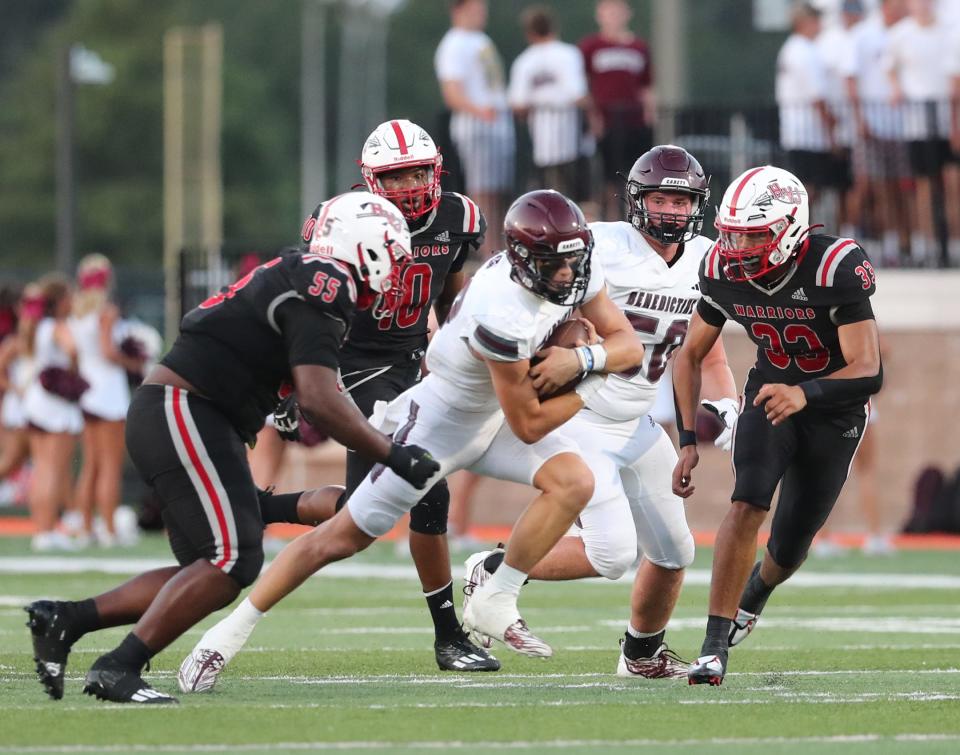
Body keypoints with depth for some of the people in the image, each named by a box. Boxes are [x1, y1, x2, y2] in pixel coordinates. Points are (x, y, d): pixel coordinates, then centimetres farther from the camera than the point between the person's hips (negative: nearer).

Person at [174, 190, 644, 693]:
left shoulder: (574, 271, -14)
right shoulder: (502, 315, -37)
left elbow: (629, 345, -7)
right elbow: (528, 425, -27)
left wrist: (582, 359, -27)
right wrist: (591, 385, -15)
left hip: (490, 414, 7)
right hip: (440, 420, -7)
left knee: (573, 482, -14)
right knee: (346, 536, -3)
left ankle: (495, 604, -3)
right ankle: (233, 630, 8)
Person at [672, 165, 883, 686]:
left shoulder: (835, 268, -31)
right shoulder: (724, 272, -16)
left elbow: (868, 371, -36)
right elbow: (690, 356, -1)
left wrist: (805, 394, -53)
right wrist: (688, 441, -7)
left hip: (834, 410, -2)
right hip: (771, 392, 2)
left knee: (789, 547, 5)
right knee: (748, 503, -23)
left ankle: (756, 590, 44)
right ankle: (715, 646, -22)